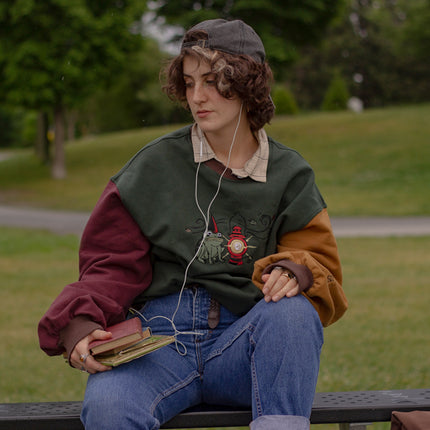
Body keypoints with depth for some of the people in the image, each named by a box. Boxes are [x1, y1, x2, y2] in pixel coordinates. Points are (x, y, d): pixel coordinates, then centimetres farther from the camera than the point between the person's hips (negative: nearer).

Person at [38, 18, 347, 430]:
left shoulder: (288, 174, 9)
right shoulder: (156, 164, 5)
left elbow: (319, 260, 10)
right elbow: (113, 263, 6)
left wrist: (295, 271, -15)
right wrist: (82, 323, -14)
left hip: (243, 343, 2)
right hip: (159, 337, -1)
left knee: (294, 310, -33)